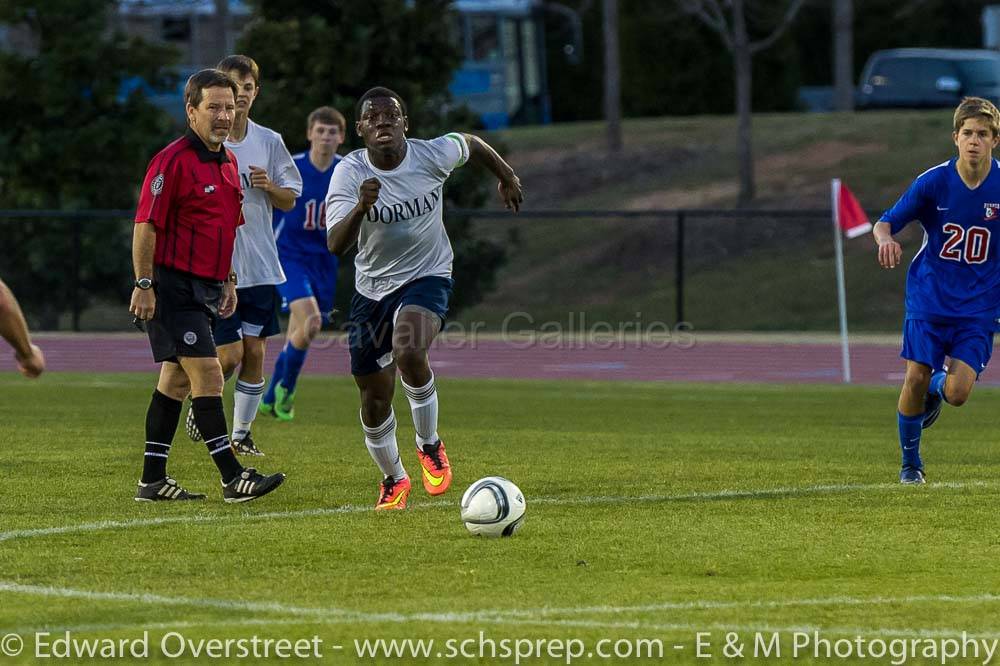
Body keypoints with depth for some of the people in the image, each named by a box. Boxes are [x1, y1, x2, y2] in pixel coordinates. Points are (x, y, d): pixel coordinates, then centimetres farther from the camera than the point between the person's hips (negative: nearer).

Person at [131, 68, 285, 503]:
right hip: (172, 285, -9)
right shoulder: (173, 160, -14)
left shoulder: (228, 163, 14)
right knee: (207, 374, -12)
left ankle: (152, 481, 15)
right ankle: (232, 478, -12)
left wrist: (228, 281, 20)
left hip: (205, 288, 9)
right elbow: (145, 225, -15)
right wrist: (144, 284, -18)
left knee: (176, 380, 10)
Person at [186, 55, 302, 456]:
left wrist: (270, 187, -9)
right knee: (230, 352, -8)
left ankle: (241, 433, 15)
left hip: (260, 267, 4)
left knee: (254, 351, 3)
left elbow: (289, 201, 11)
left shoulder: (269, 142, 6)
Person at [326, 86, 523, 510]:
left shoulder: (432, 155, -14)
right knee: (374, 397, 5)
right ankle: (392, 479, 33)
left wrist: (506, 177, 27)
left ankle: (429, 445, -8)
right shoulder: (349, 173, -17)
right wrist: (360, 208, -47)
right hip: (372, 287, 2)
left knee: (408, 352, -32)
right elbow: (335, 245, -28)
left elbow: (471, 144, 10)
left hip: (427, 278, -2)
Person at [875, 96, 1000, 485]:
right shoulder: (933, 182, -8)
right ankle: (910, 463, 15)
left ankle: (939, 384, 27)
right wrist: (885, 238, -28)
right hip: (930, 300, 0)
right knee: (916, 379, -8)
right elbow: (885, 222, -4)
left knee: (958, 393, -13)